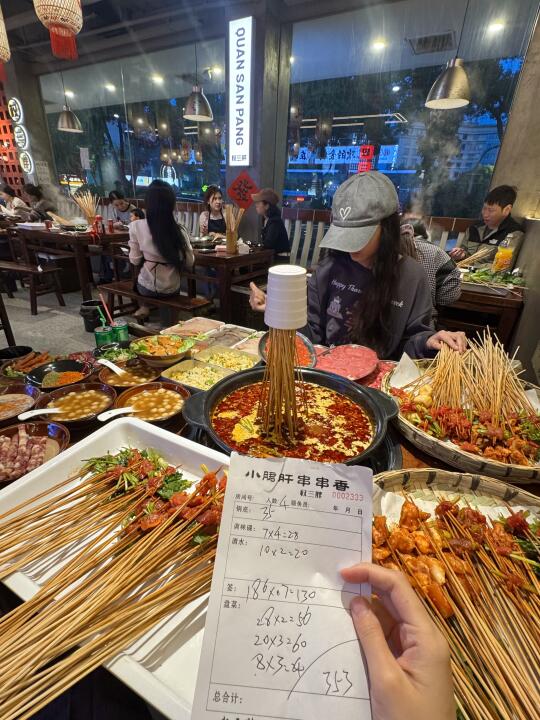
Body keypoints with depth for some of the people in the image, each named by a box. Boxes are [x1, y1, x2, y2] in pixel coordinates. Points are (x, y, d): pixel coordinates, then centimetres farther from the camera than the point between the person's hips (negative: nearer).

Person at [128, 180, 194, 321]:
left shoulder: (136, 226, -13)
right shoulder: (179, 230, -13)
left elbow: (135, 260, -6)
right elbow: (189, 262, -5)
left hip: (146, 288, 0)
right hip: (172, 289, 0)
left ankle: (145, 306, 29)